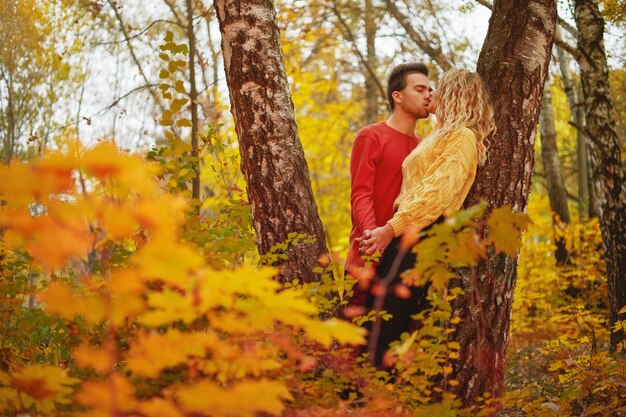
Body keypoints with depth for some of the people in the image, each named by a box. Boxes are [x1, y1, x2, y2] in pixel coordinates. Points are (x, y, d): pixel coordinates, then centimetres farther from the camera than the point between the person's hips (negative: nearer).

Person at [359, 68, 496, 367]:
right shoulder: (441, 137, 28)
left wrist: (392, 228, -21)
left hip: (423, 238, -10)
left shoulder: (462, 137, -3)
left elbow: (439, 191, -16)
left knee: (384, 330, -16)